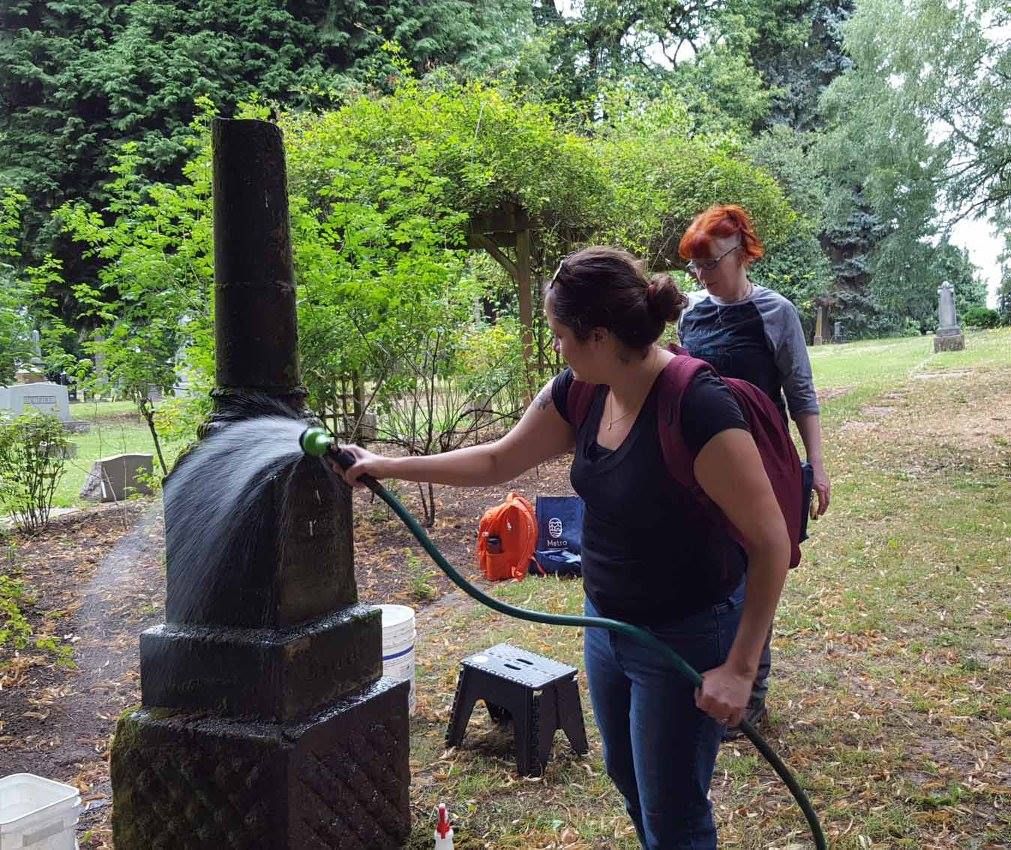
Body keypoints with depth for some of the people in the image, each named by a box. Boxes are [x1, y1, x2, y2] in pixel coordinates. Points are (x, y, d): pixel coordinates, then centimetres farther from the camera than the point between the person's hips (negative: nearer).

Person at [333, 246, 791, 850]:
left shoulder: (699, 409, -29)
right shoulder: (579, 393, -5)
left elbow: (771, 543, -24)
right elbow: (497, 462, 8)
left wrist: (739, 668, -24)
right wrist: (387, 466, 9)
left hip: (685, 640, -8)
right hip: (608, 625, 8)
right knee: (628, 776, 26)